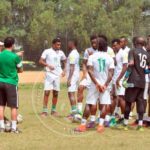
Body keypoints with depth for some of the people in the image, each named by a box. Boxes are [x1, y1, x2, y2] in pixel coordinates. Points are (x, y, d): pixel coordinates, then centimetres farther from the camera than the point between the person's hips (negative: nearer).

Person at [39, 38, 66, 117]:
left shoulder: (61, 53, 8)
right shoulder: (47, 51, -4)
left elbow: (65, 61, 21)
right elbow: (41, 61, -9)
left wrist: (64, 70, 6)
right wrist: (48, 65, -25)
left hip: (57, 75, 4)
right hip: (49, 74, -4)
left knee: (55, 93, 7)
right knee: (47, 92, -10)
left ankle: (53, 110, 18)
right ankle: (44, 111, -6)